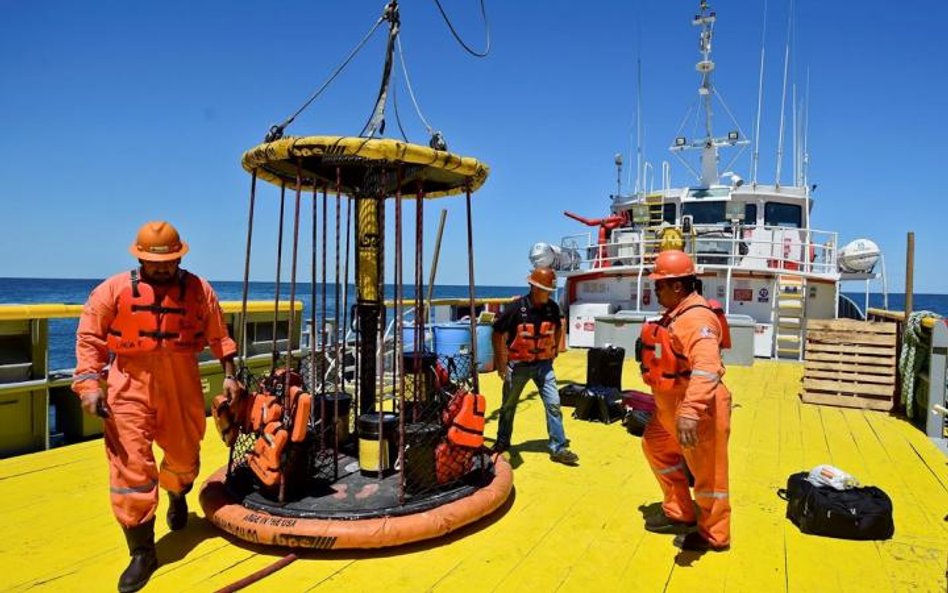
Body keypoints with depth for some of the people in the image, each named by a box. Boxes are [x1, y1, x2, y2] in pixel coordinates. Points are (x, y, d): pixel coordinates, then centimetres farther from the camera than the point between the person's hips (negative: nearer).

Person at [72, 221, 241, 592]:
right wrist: (89, 384, -12)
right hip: (130, 387, -1)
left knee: (184, 456, 17)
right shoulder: (114, 290, -3)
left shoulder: (199, 290, 1)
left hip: (182, 387, 2)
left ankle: (177, 497, 53)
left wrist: (228, 374, 4)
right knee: (131, 466, -4)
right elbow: (89, 338, -3)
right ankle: (142, 552, 10)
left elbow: (218, 335, 8)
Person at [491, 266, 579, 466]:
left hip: (543, 363, 3)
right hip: (518, 365, -2)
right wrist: (501, 363, -9)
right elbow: (497, 333, -10)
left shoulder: (552, 308, -6)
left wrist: (555, 349, 8)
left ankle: (558, 448, 6)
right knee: (508, 406, 12)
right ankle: (502, 443, 33)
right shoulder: (516, 308, -19)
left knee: (553, 404, -5)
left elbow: (557, 328, 16)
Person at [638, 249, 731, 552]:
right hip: (671, 405, 11)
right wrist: (665, 402, 30)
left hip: (699, 409, -11)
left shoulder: (697, 318, -25)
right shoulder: (675, 314, 9)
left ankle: (713, 535, 24)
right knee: (655, 446, 23)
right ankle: (679, 514, 37)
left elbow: (706, 369, -39)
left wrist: (690, 411, -48)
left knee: (707, 472, 5)